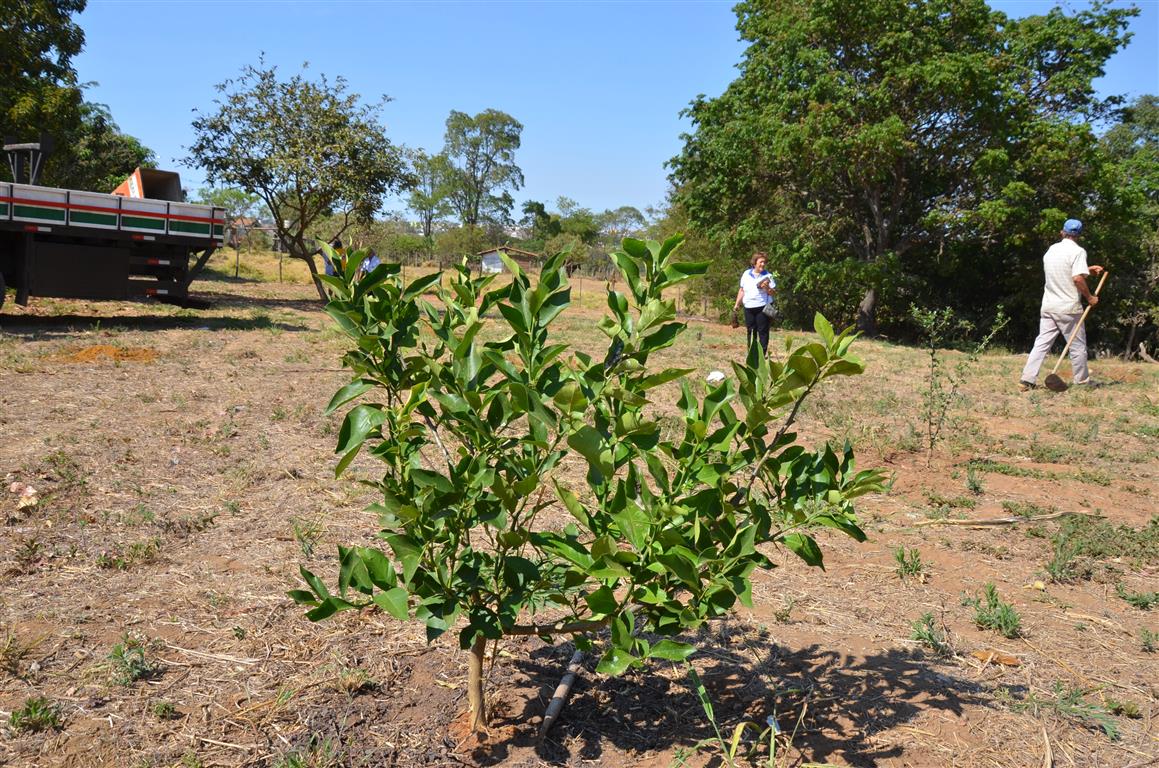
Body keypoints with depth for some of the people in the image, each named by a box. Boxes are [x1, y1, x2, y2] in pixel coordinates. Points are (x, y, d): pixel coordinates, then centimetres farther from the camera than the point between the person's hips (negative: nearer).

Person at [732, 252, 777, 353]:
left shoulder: (767, 276, -1)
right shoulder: (746, 274, 7)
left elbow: (774, 293, -3)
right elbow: (742, 291, 15)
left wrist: (767, 288, -23)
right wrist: (737, 304, 15)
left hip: (763, 308, -3)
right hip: (749, 307, 3)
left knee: (763, 331, -2)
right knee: (751, 331, 8)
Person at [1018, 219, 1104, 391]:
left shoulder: (1052, 249, 11)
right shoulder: (1078, 251, -10)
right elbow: (1077, 278, -20)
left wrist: (1088, 270, 27)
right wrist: (1090, 297, -7)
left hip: (1048, 306, 5)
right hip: (1068, 307, -5)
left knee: (1042, 343, 3)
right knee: (1078, 345, 8)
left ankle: (1027, 379, -6)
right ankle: (1082, 382, 17)